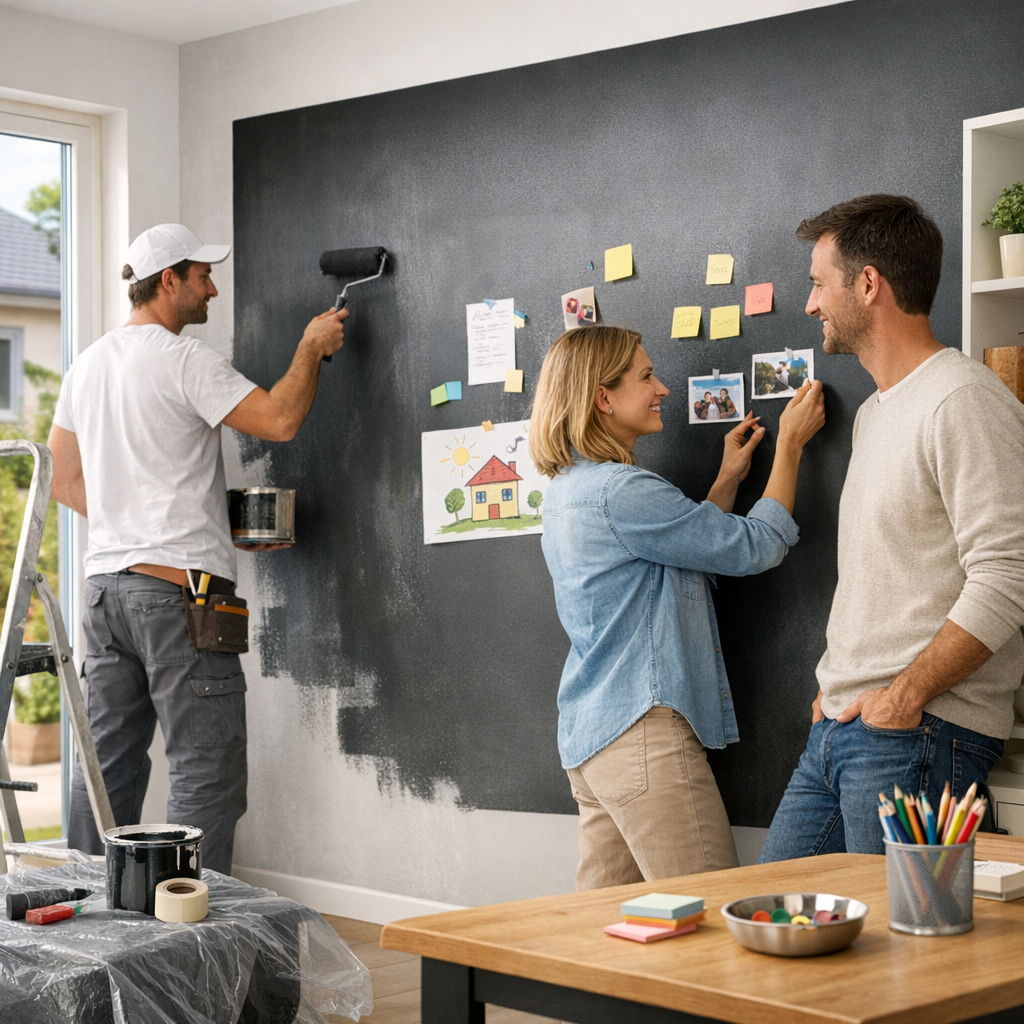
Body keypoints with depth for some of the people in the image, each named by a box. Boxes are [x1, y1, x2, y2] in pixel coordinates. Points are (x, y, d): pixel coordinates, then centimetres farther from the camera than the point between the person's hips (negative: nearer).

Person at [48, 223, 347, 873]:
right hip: (178, 587, -9)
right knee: (209, 770, -5)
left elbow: (65, 482, 20)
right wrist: (312, 347, -2)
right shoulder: (184, 359, -9)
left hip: (104, 582, 9)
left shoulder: (88, 364, 17)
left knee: (109, 764, 13)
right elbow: (279, 421, -17)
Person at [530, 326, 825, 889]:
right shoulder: (618, 491, -16)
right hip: (643, 731, -10)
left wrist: (728, 478, 20)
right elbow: (755, 547, -11)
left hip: (587, 736, 11)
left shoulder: (567, 489, 16)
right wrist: (790, 444, 0)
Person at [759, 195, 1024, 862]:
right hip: (840, 725, 9)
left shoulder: (964, 401, -12)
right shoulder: (875, 413, 21)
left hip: (921, 732, -9)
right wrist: (838, 685, 15)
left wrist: (908, 692, -21)